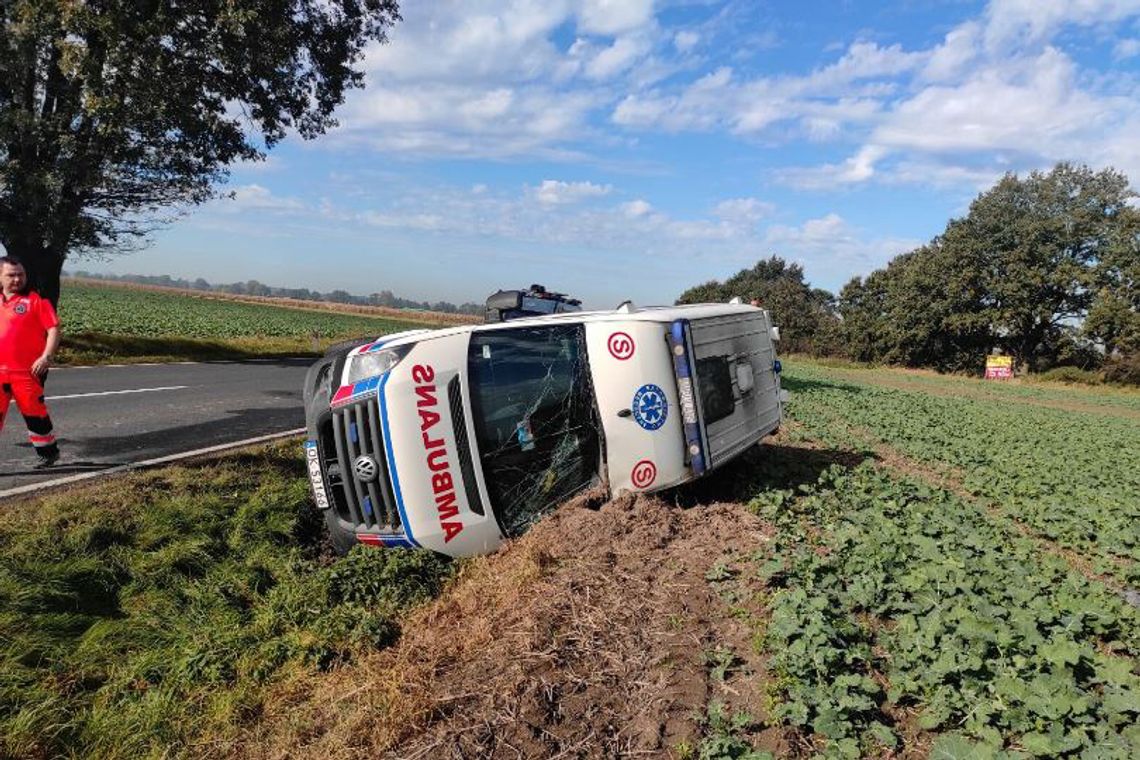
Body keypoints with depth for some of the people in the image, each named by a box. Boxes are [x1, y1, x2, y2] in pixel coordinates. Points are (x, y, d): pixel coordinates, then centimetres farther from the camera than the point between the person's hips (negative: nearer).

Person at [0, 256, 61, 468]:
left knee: (34, 412, 6)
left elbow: (53, 329, -8)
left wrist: (46, 357, -18)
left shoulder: (36, 300, -3)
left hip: (28, 371, -4)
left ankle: (49, 452, 24)